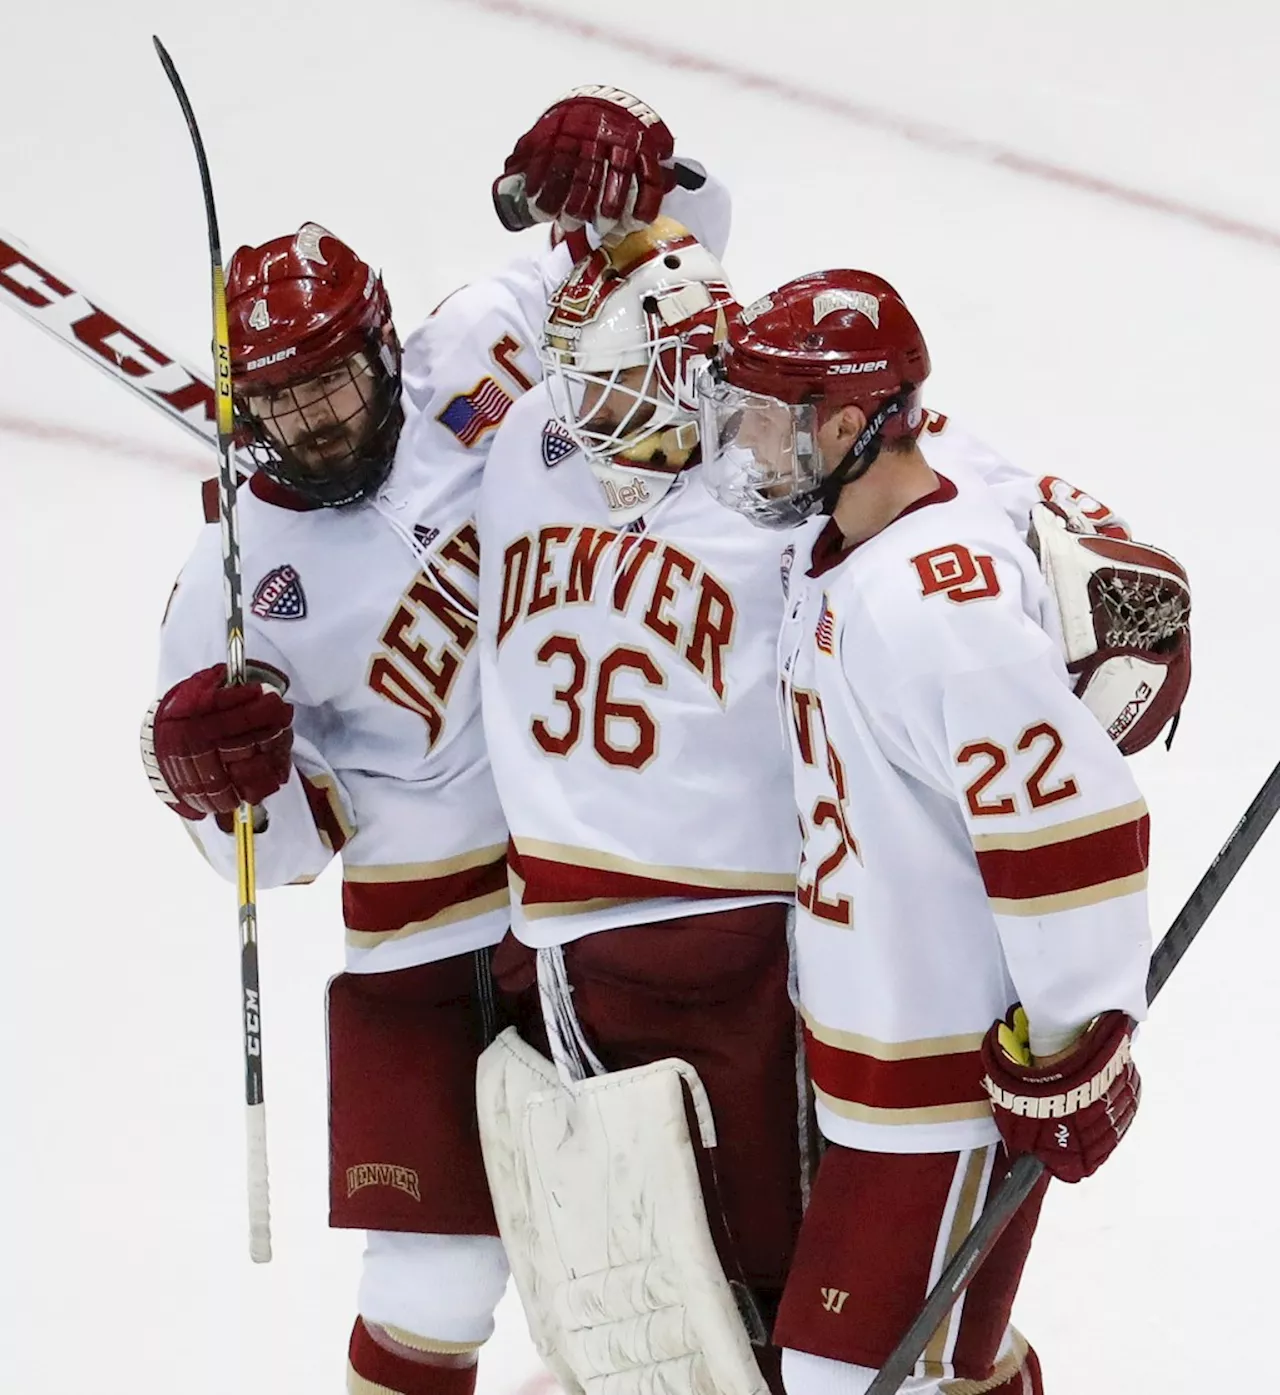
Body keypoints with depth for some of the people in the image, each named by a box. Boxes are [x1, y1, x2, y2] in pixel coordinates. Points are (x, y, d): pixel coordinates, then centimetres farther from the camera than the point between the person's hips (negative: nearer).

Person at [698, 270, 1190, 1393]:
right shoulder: (848, 540, 0)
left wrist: (1072, 1043, -21)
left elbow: (1078, 826, -27)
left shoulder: (932, 606, -28)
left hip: (960, 1070, -10)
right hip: (875, 1035, 10)